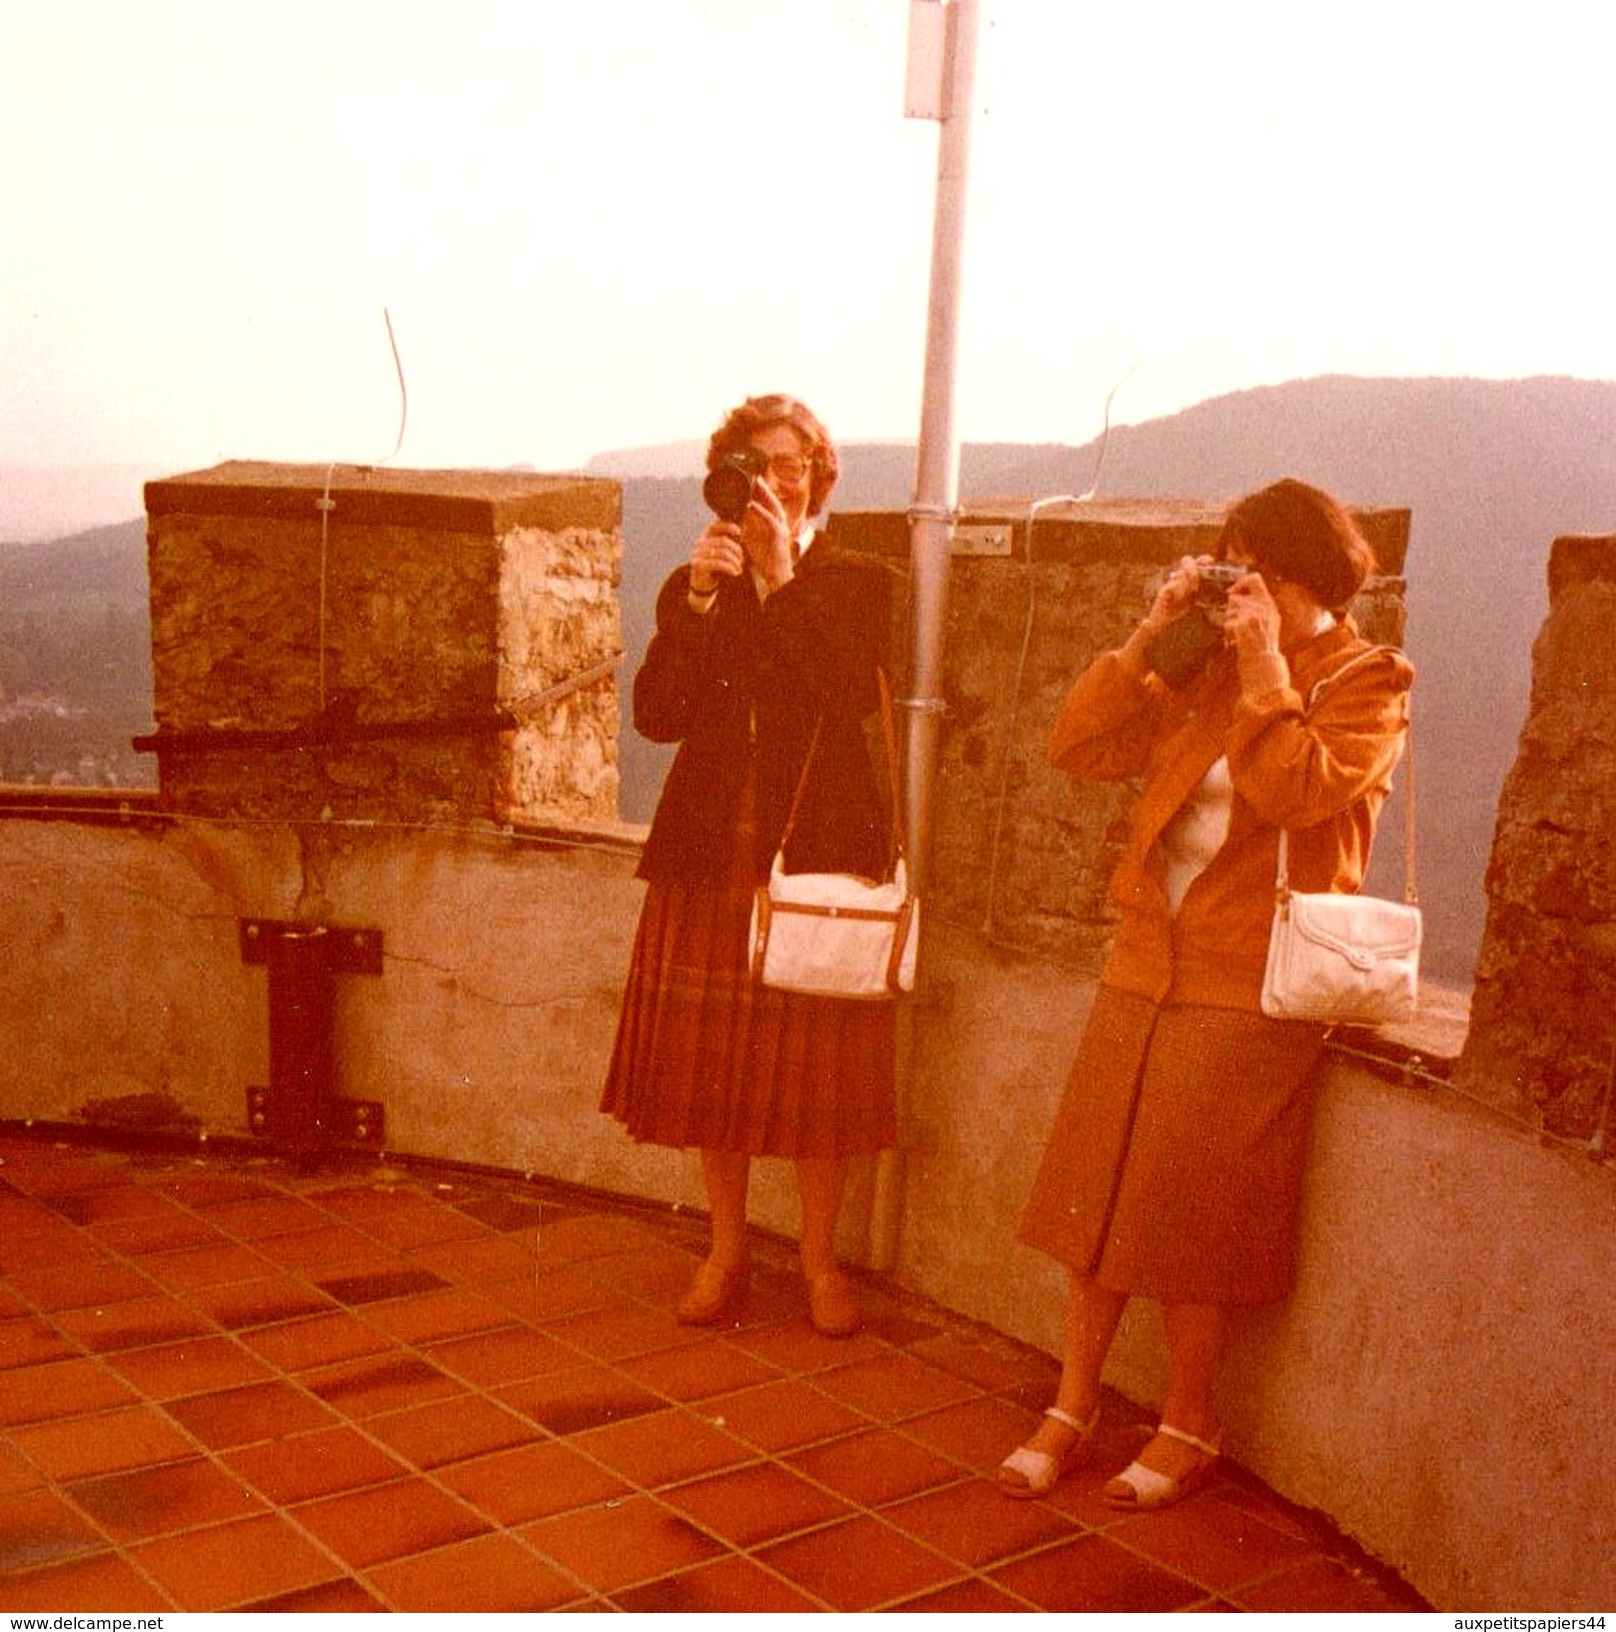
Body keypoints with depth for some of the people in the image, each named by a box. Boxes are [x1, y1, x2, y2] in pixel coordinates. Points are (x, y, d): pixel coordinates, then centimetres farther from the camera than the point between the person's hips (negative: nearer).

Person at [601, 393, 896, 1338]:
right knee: (714, 1060, 7)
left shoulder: (859, 584, 4)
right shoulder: (692, 587, 10)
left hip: (822, 852, -2)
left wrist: (783, 576, -15)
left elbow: (854, 697, -15)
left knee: (816, 1063, 2)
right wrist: (702, 599, -14)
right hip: (712, 853, 3)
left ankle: (821, 1257, 18)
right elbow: (658, 716, -4)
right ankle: (727, 1248, 23)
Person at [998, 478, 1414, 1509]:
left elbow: (1299, 791, -20)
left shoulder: (1371, 683, -3)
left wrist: (1267, 663, -16)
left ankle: (1188, 1427, 20)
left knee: (1191, 1223, 1)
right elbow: (1081, 748, 5)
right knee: (1096, 1198, 8)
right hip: (1144, 969, 6)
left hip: (1249, 997, -5)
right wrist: (1152, 638, -1)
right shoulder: (1204, 672, 12)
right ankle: (1073, 1410, 22)